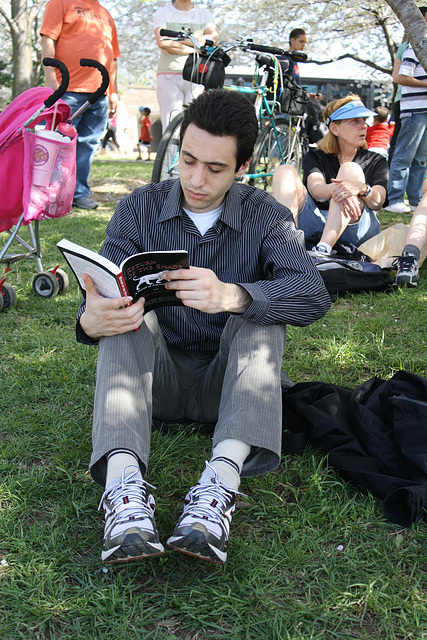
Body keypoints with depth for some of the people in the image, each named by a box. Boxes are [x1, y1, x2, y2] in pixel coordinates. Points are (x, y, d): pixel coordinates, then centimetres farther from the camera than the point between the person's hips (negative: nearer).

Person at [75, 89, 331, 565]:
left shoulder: (266, 217, -5)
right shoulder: (138, 209, -2)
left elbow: (313, 295, -23)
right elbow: (100, 298, -11)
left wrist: (230, 295, -42)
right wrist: (91, 321, -38)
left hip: (230, 381, 0)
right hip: (157, 379, 1)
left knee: (261, 315, -27)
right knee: (126, 314, -26)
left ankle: (222, 480, -44)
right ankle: (124, 480, -43)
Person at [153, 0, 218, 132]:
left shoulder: (205, 14, 17)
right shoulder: (162, 12, 12)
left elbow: (213, 38, -3)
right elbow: (162, 42, -6)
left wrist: (178, 39, -6)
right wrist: (194, 49, -7)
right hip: (169, 75, -1)